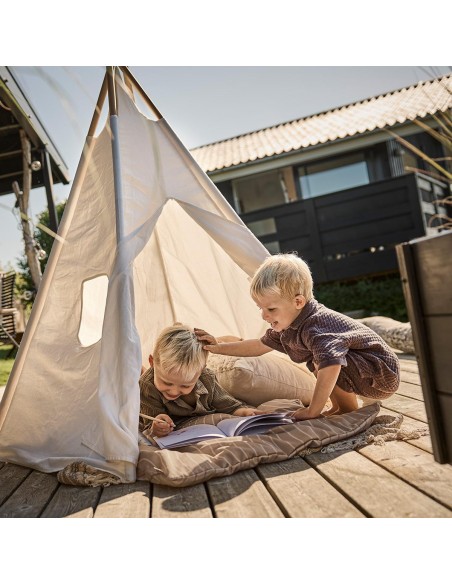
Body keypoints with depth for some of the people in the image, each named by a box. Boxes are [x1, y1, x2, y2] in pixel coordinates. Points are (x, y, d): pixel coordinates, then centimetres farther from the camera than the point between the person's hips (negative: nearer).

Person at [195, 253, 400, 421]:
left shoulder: (316, 327, -31)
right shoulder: (287, 325, 0)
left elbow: (331, 365, -45)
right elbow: (259, 346, 12)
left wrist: (312, 411, -36)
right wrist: (219, 347, 8)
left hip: (383, 373, -9)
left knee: (323, 361, -27)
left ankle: (350, 410, -7)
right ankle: (338, 408, 14)